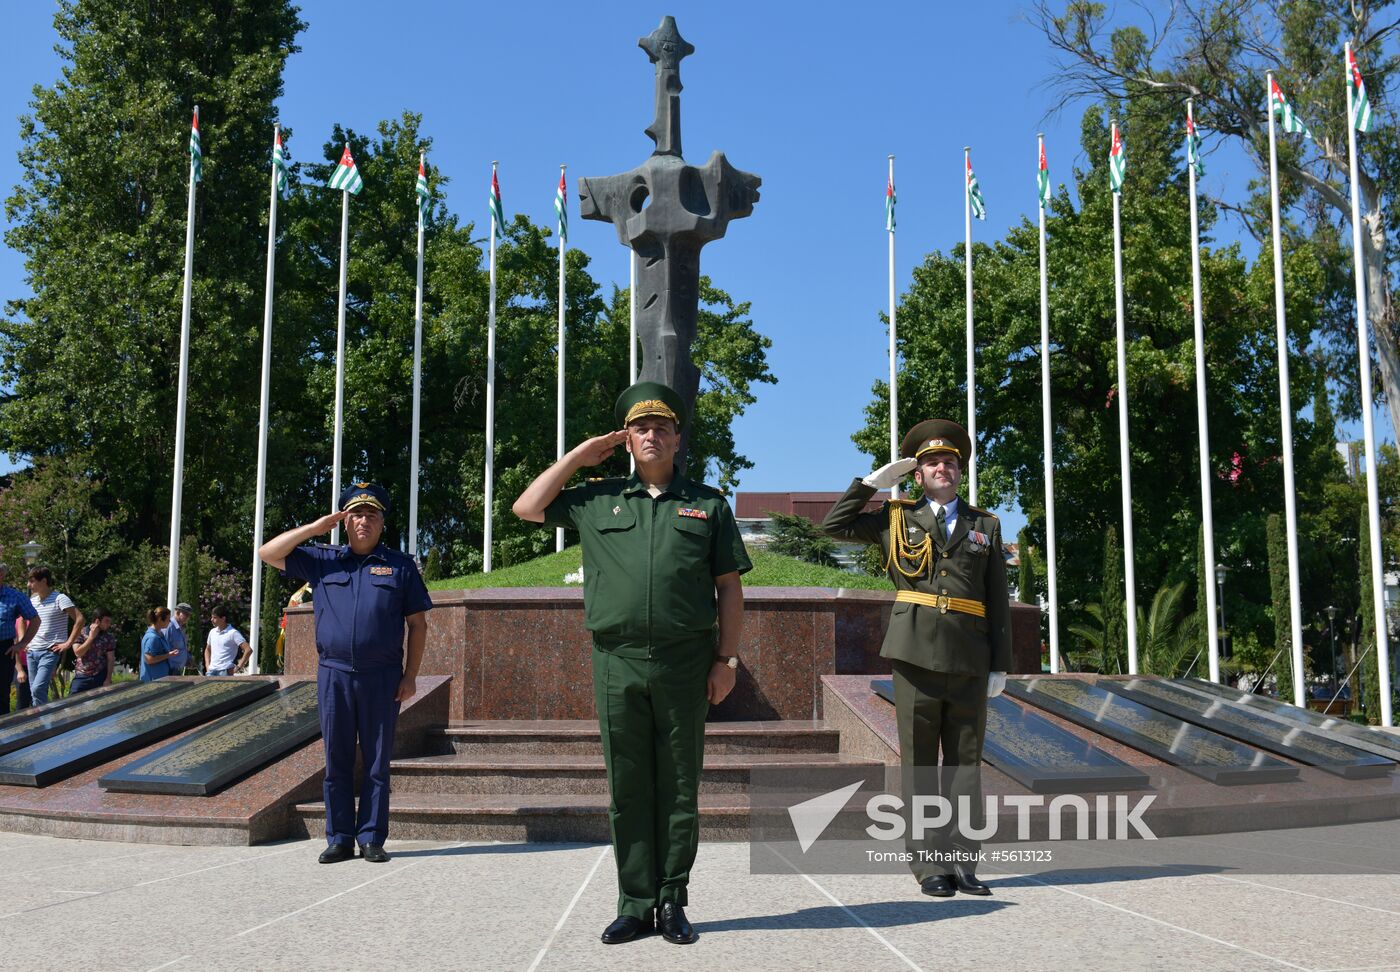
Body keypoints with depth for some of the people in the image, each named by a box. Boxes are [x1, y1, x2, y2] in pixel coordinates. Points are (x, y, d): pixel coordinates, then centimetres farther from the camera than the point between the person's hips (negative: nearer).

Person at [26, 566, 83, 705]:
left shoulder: (59, 599, -10)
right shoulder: (32, 600, 10)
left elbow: (79, 619, -16)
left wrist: (68, 643, -16)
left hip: (50, 652, -7)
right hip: (32, 652, 7)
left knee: (37, 689, -21)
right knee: (34, 691, 7)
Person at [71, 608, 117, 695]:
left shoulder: (109, 637, 1)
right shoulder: (80, 633, -2)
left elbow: (111, 659, 0)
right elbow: (78, 653, -15)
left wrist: (108, 679, -7)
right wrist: (91, 637, -14)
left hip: (100, 677, 0)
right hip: (81, 677, 0)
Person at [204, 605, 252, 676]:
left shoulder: (233, 633, -8)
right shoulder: (212, 632, 12)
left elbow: (248, 650, -14)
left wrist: (239, 666, -13)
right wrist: (207, 665, 15)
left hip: (225, 671, -6)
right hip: (211, 671, 6)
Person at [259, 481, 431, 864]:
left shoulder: (400, 566, 8)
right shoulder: (322, 561, 12)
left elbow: (418, 624, 7)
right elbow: (268, 553, 8)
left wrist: (410, 675, -1)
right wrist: (314, 528, 0)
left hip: (382, 677, -1)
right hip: (334, 674, 1)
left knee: (377, 762, 2)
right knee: (336, 761, 5)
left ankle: (372, 839, 9)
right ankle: (339, 839, 13)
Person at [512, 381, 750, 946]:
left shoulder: (707, 504, 10)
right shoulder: (597, 500, 14)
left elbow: (729, 586, 8)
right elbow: (527, 508, 14)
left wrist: (727, 659, 0)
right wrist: (578, 457, 11)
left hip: (685, 663, -1)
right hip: (617, 662, 1)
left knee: (679, 788, 5)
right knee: (627, 789, 5)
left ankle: (672, 902, 14)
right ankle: (634, 904, 14)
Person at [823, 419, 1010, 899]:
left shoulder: (985, 525, 14)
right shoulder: (897, 518, 12)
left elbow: (998, 602, 11)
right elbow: (835, 525, 8)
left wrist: (1001, 664, 5)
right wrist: (874, 481, 5)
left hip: (969, 660, 2)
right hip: (917, 655, -1)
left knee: (965, 762, 5)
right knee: (919, 765, 1)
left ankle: (963, 864, 11)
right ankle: (929, 866, 7)